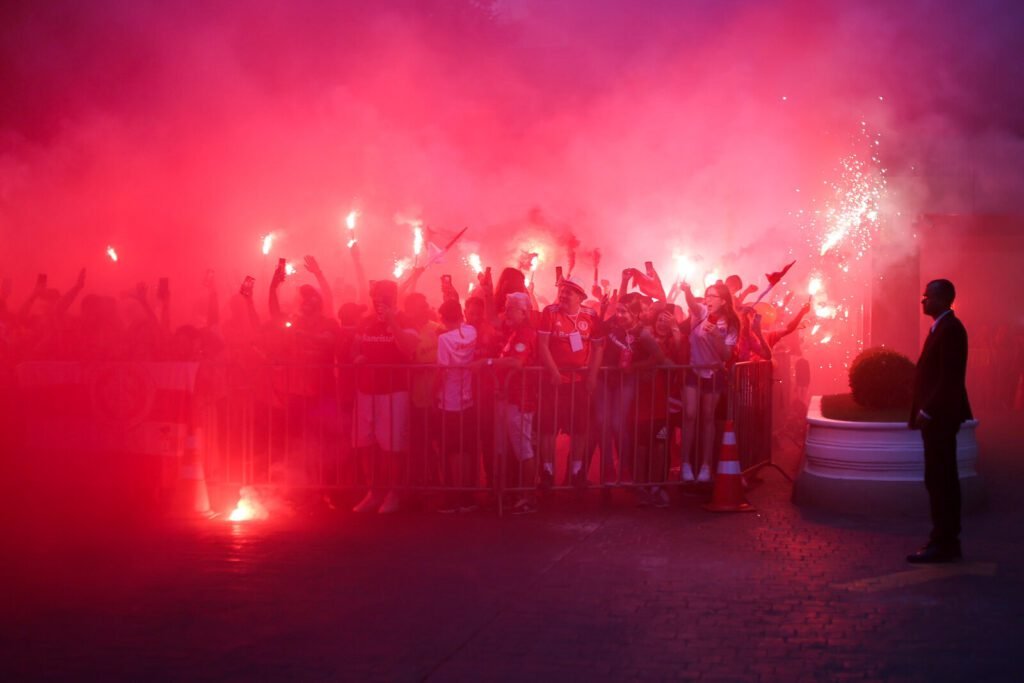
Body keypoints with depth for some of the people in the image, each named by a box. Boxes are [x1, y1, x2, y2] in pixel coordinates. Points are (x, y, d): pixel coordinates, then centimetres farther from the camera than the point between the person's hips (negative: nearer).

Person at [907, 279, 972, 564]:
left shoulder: (949, 329, -15)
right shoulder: (942, 327, 16)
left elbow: (949, 377, -21)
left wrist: (926, 411, -19)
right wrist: (922, 411, 15)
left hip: (939, 416, -10)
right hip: (936, 416, 10)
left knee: (940, 480, -8)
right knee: (942, 480, 12)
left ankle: (943, 543, -6)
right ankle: (946, 541, 17)